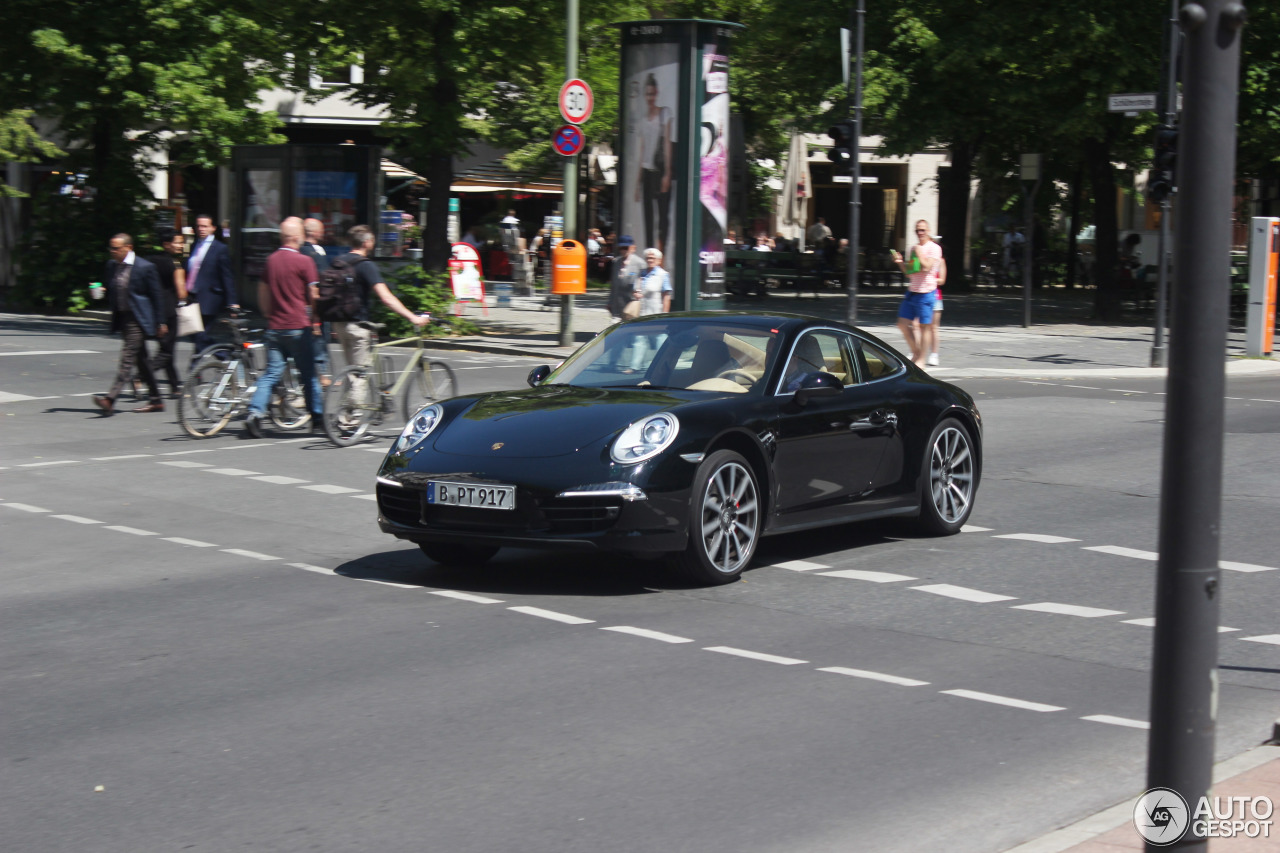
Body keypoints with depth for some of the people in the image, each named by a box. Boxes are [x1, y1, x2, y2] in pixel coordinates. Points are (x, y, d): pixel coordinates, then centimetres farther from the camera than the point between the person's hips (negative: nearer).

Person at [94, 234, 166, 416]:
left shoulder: (145, 267, -10)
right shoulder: (111, 266, 9)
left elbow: (156, 296, -6)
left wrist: (160, 323, -5)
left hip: (138, 320, -7)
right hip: (122, 318, 7)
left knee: (127, 358, -14)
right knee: (140, 359, 12)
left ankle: (110, 399, -22)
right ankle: (156, 400, 20)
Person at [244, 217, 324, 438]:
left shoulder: (271, 260, 8)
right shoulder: (304, 261, -10)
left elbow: (263, 292, 17)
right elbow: (314, 295, -9)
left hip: (274, 327, 5)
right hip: (298, 327, -5)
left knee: (271, 373, 5)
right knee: (308, 374, 6)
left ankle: (255, 412, -11)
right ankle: (317, 418, 15)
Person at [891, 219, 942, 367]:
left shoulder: (934, 248, -5)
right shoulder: (912, 249, 15)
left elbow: (927, 267, -18)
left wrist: (919, 254, -10)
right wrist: (900, 262, 3)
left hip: (926, 292, -7)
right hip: (911, 292, 7)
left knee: (924, 326, -1)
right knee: (903, 324, 5)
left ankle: (921, 359, 7)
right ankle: (916, 352, 20)